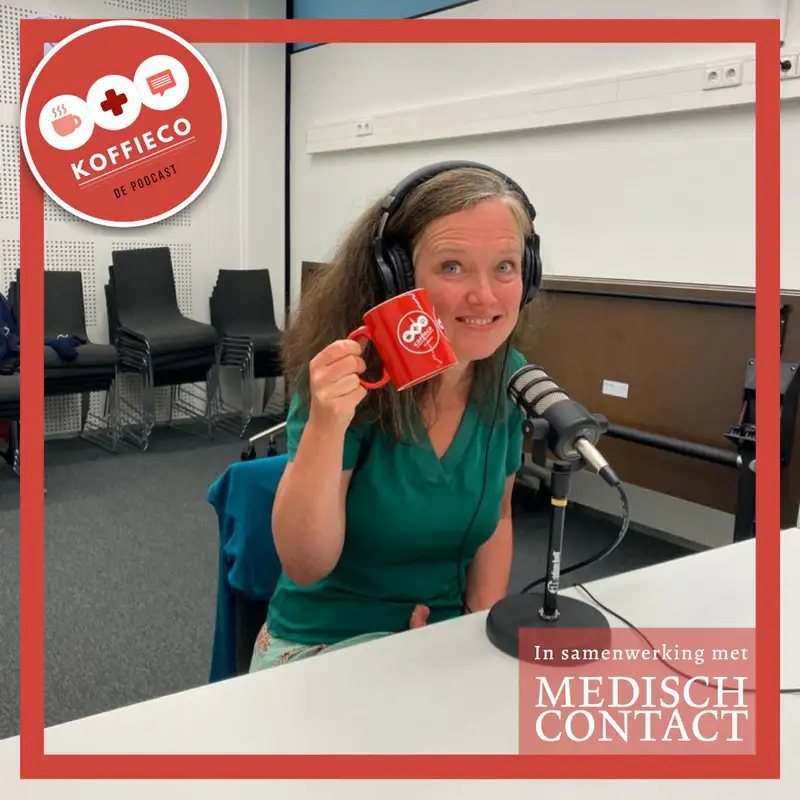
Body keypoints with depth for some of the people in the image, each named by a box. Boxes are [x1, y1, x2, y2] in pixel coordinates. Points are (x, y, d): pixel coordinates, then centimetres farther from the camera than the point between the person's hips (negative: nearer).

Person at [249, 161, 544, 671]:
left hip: (442, 639, 4)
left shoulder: (510, 378, -7)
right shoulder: (349, 378, -21)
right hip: (321, 647, -4)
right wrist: (324, 426, -36)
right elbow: (305, 566, -23)